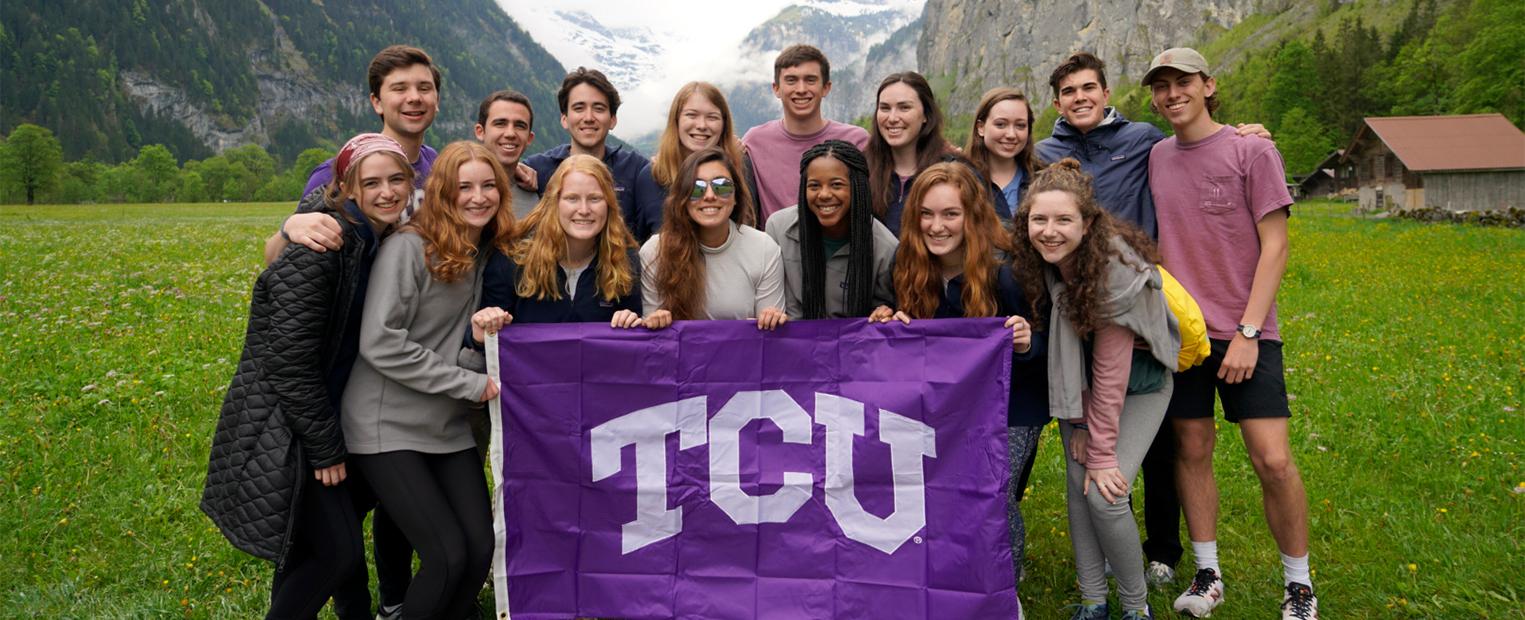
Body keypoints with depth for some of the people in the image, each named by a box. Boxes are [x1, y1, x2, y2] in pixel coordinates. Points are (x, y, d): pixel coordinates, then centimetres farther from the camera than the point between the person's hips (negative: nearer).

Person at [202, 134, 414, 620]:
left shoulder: (380, 243, 5)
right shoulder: (323, 243, -21)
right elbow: (290, 358, -22)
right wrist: (326, 449, -18)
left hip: (325, 412, 8)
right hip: (281, 428, -8)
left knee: (309, 548, 21)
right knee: (338, 552, -7)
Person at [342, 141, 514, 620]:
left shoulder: (488, 252, 7)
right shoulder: (409, 247, -14)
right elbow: (380, 343, -20)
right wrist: (470, 384, -17)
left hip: (449, 427, 6)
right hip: (389, 427, -6)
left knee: (481, 549, -1)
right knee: (448, 556, -11)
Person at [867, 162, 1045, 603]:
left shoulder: (1004, 272, -21)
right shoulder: (913, 271, -6)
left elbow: (1041, 348, -11)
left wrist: (1027, 344, -33)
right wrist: (893, 325, -14)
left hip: (1011, 405, -4)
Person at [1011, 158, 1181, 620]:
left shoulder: (1117, 269, -30)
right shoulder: (1035, 263, -15)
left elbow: (1110, 370, -25)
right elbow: (1064, 348, -8)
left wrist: (1102, 452, -20)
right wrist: (1079, 424, -11)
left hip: (1137, 380, -5)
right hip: (1078, 381, 5)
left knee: (1104, 493, -13)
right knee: (1077, 485, -1)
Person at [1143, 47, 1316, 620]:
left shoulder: (1252, 150, -4)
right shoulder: (1155, 158, 8)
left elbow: (1275, 247, -7)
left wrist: (1248, 333, -13)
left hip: (1245, 334, -3)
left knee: (1274, 461, -6)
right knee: (1192, 451, 7)